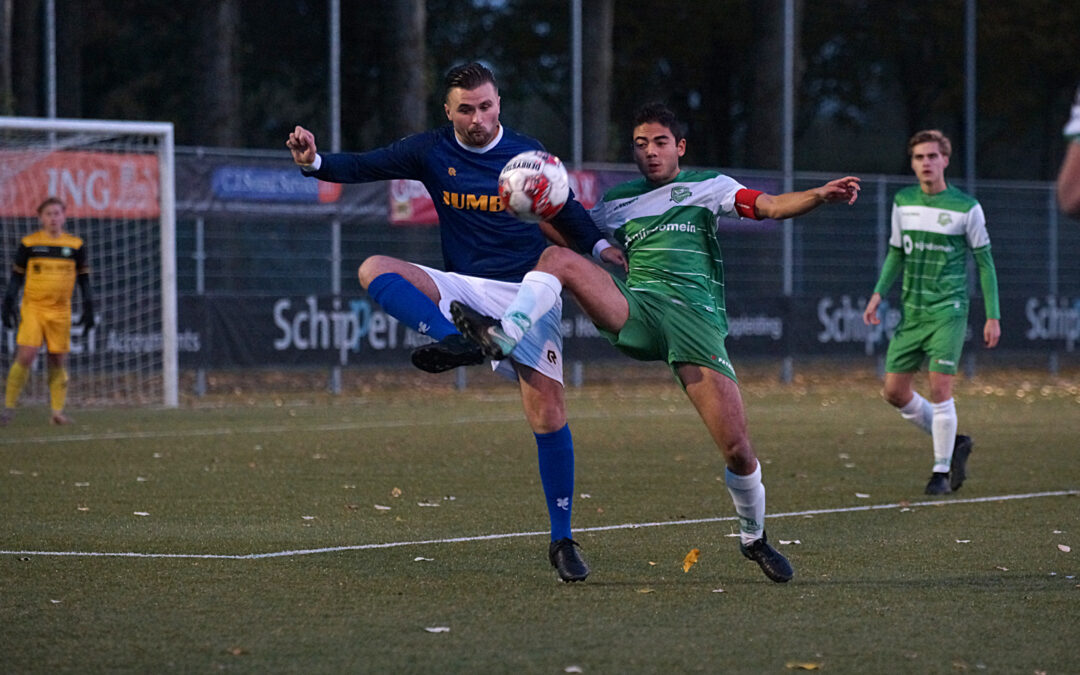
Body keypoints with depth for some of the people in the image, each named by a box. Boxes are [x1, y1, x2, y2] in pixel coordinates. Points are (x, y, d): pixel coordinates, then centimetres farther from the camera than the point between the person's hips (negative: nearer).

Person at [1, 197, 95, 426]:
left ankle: (57, 411, 9)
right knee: (26, 356, -13)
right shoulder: (28, 244, 3)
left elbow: (84, 279, 13)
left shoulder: (75, 245, 7)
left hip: (60, 312, 2)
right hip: (32, 307, -2)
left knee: (58, 361, 2)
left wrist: (88, 309, 7)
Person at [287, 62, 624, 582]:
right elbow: (363, 167, -2)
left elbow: (567, 212, 12)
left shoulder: (528, 154, 2)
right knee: (374, 270, -25)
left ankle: (562, 540, 2)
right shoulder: (432, 151, 3)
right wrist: (315, 161, -21)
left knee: (548, 416, -11)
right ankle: (454, 340, -45)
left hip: (528, 291, -2)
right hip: (463, 287, 2)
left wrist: (599, 245, -7)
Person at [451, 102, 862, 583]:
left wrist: (820, 196, -16)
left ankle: (753, 538, 15)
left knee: (737, 450, -9)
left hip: (696, 321, -2)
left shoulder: (705, 186, 14)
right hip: (635, 312, 2)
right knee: (558, 258, -20)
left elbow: (771, 206, 2)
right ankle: (503, 336, -38)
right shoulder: (618, 202, 23)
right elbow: (572, 236, 24)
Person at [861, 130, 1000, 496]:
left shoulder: (966, 208, -5)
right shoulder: (903, 202, 7)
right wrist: (878, 293, 5)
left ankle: (942, 471, 0)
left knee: (939, 387, -14)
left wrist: (993, 316, -3)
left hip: (948, 311, -5)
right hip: (912, 311, 5)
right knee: (894, 390, 3)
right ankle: (953, 444, 22)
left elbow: (984, 263, 0)